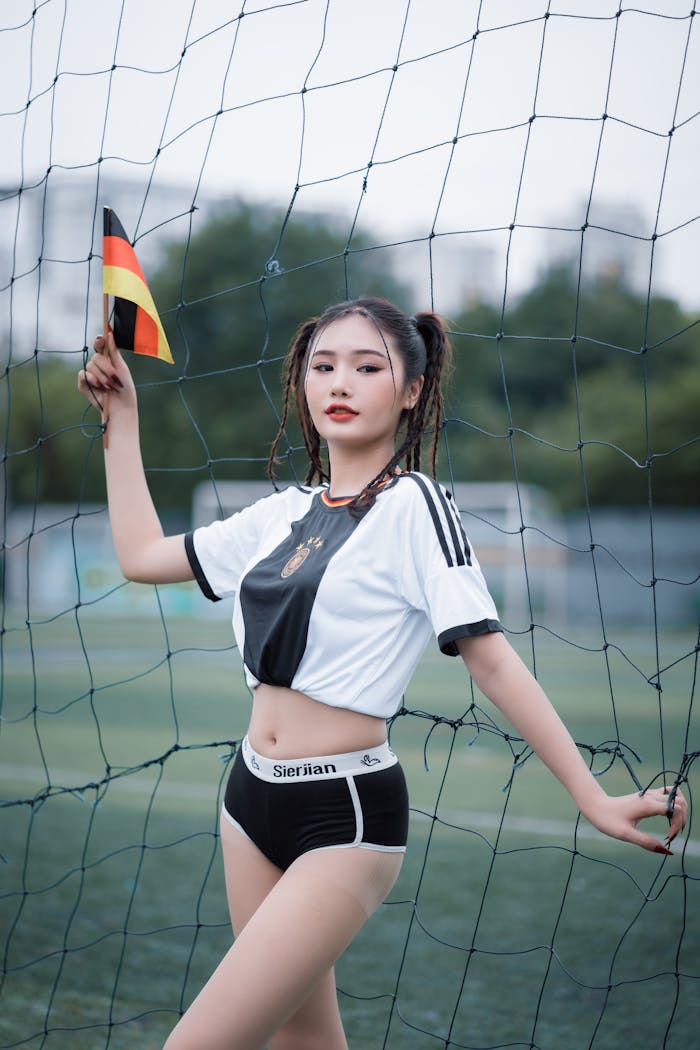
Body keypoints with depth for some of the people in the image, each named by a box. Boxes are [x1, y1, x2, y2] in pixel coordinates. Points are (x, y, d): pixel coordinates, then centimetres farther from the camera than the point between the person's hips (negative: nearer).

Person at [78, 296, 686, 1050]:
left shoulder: (412, 505, -10)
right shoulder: (283, 514, 9)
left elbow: (491, 660, -13)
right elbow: (141, 555, 19)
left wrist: (592, 797, -17)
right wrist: (122, 416, 21)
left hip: (346, 817, -7)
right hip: (253, 793, 7)